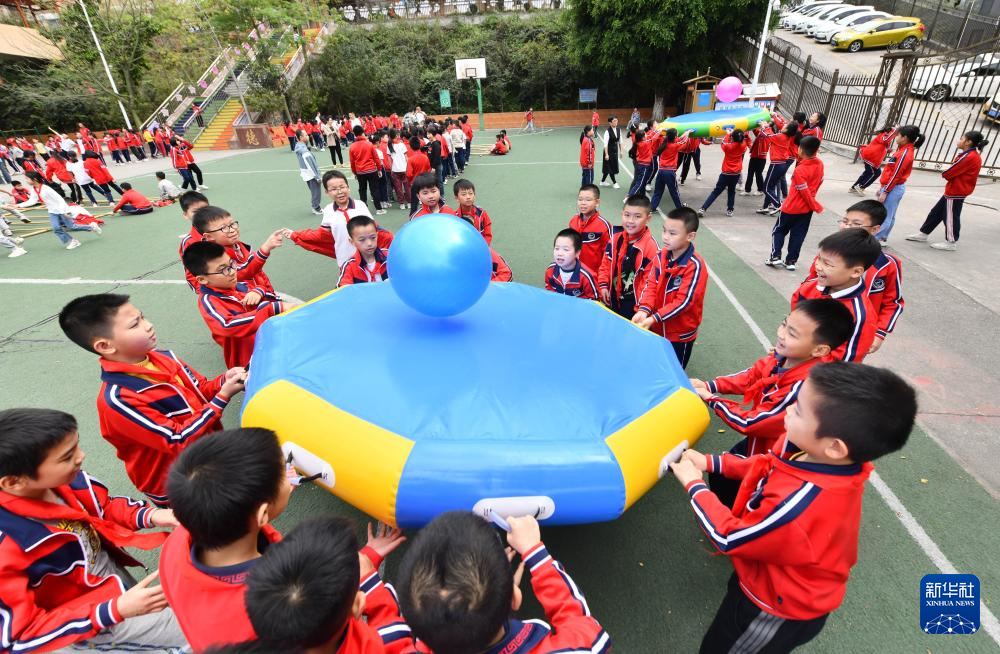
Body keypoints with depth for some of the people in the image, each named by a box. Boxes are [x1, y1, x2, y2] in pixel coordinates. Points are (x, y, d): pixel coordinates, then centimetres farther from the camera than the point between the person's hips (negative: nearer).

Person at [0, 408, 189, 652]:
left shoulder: (62, 480, -20)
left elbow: (106, 507, 1)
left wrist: (151, 515, -18)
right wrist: (117, 610, -30)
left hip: (116, 573, 5)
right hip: (95, 622, -5)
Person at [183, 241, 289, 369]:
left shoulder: (239, 285, 8)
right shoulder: (208, 301, -8)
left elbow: (273, 297, 19)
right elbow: (229, 326, -28)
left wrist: (258, 292, -5)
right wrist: (275, 309, -34)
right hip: (251, 359, -7)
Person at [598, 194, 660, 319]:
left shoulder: (650, 246, -21)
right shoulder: (615, 238, -4)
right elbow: (606, 263, 8)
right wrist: (603, 285, 1)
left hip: (634, 304, -6)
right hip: (612, 299, 6)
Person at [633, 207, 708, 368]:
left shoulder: (695, 266, -24)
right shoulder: (662, 255, -5)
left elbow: (683, 301, -25)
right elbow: (651, 284, -6)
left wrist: (654, 318, -30)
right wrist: (643, 310, -22)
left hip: (680, 333, -5)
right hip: (656, 328, 5)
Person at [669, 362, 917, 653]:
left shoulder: (798, 506, -46)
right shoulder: (832, 462, -21)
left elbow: (728, 537, -29)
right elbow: (768, 465, -1)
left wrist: (694, 484, -17)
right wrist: (709, 462, -4)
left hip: (778, 611, -6)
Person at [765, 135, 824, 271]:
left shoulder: (799, 170, -22)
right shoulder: (820, 164, -2)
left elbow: (805, 192, -20)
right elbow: (819, 182, 9)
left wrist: (816, 206, -7)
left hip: (792, 207, -6)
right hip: (807, 208, 6)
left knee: (779, 231, 10)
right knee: (798, 235, 10)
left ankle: (775, 257, 3)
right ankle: (791, 261, 13)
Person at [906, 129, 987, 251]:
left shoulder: (969, 157, -21)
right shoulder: (973, 156, 11)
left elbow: (948, 173, -19)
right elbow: (958, 172, 12)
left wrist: (944, 174, 1)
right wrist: (949, 174, -2)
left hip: (956, 192, -10)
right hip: (955, 191, 10)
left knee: (950, 217, 1)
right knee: (936, 212, 17)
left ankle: (951, 242, 11)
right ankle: (923, 234, 27)